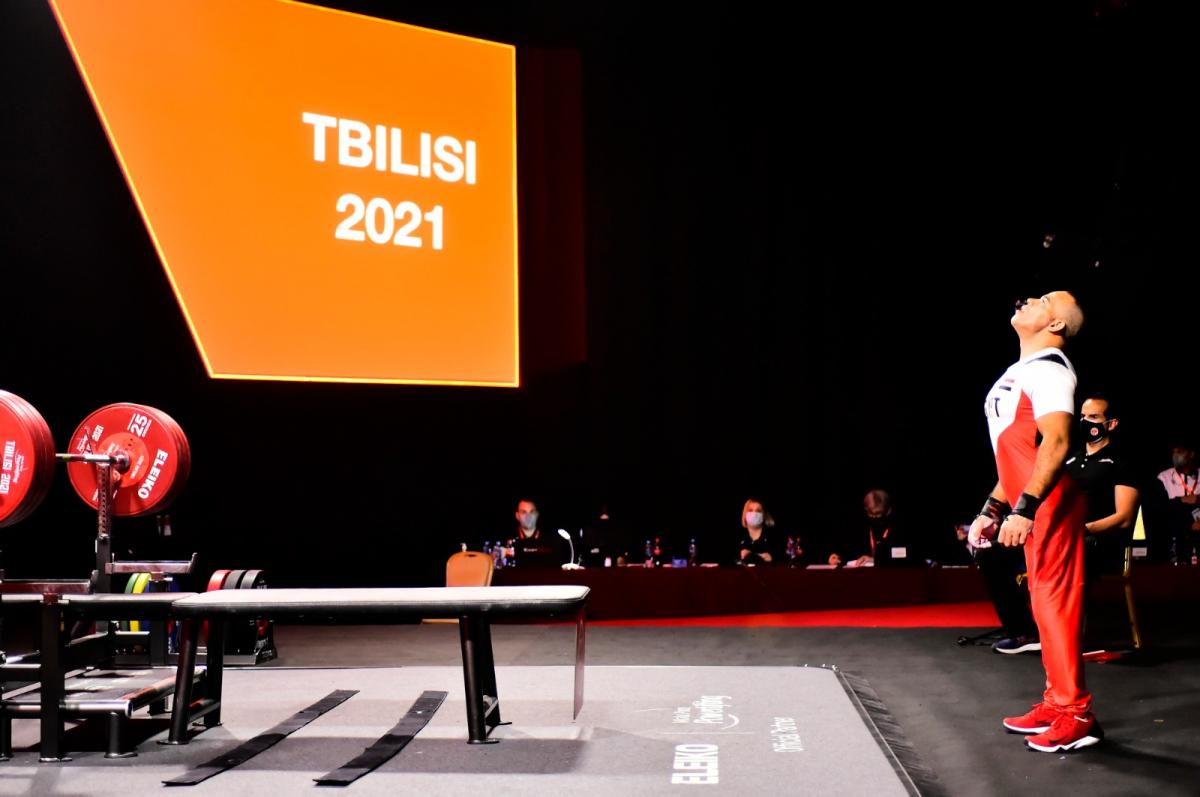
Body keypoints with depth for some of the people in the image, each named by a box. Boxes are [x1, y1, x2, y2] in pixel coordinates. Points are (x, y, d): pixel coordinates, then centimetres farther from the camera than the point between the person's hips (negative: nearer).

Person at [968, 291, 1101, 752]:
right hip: (1032, 507, 10)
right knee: (1045, 602, 13)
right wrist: (992, 508, 24)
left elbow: (1056, 442, -24)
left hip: (1049, 503, -10)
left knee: (1056, 600, -7)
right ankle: (1056, 704, 22)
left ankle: (1075, 715, -1)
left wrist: (1025, 508, -31)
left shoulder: (1047, 369, -11)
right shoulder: (1021, 370, 20)